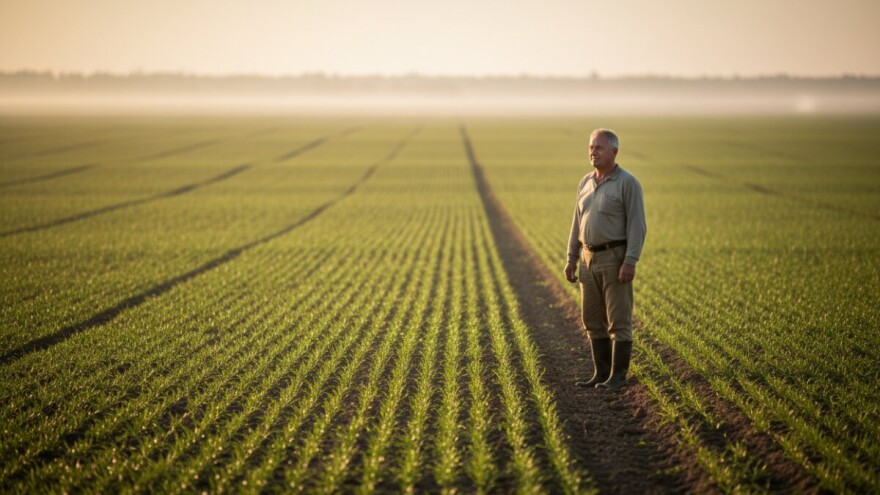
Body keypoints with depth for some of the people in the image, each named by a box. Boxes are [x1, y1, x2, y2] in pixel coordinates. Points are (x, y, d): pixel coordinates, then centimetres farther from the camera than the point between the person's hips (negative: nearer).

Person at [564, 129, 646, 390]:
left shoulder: (628, 183, -10)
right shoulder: (585, 182, 10)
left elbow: (637, 226, -14)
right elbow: (578, 224, 14)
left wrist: (630, 262, -21)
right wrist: (571, 259, 10)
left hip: (616, 258, -7)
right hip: (590, 259, 7)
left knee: (619, 320, -2)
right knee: (593, 320, 9)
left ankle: (618, 376, 5)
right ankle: (602, 373, 16)